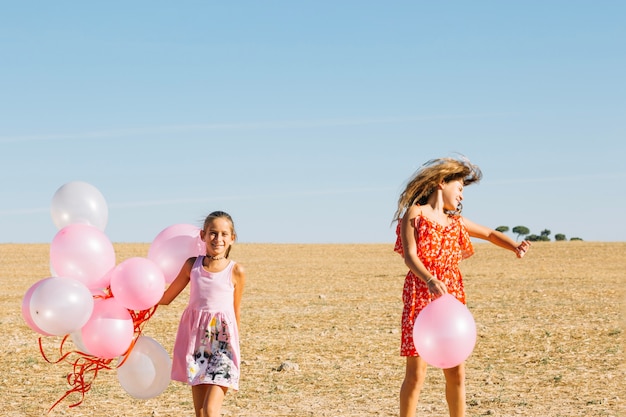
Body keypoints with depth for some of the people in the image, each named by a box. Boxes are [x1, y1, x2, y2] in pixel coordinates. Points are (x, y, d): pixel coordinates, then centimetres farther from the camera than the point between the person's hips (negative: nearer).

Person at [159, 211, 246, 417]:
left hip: (223, 344, -3)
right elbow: (165, 298, 12)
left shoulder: (236, 271, -3)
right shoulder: (192, 265, 3)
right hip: (196, 341, 3)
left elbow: (236, 310, 8)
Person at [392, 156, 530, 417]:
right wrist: (429, 280, -33)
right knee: (416, 371, -7)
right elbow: (409, 256, -13)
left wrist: (515, 247, 4)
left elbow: (489, 234, 25)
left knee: (456, 372, 4)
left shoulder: (455, 221, 16)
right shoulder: (414, 214, -1)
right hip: (420, 296, -5)